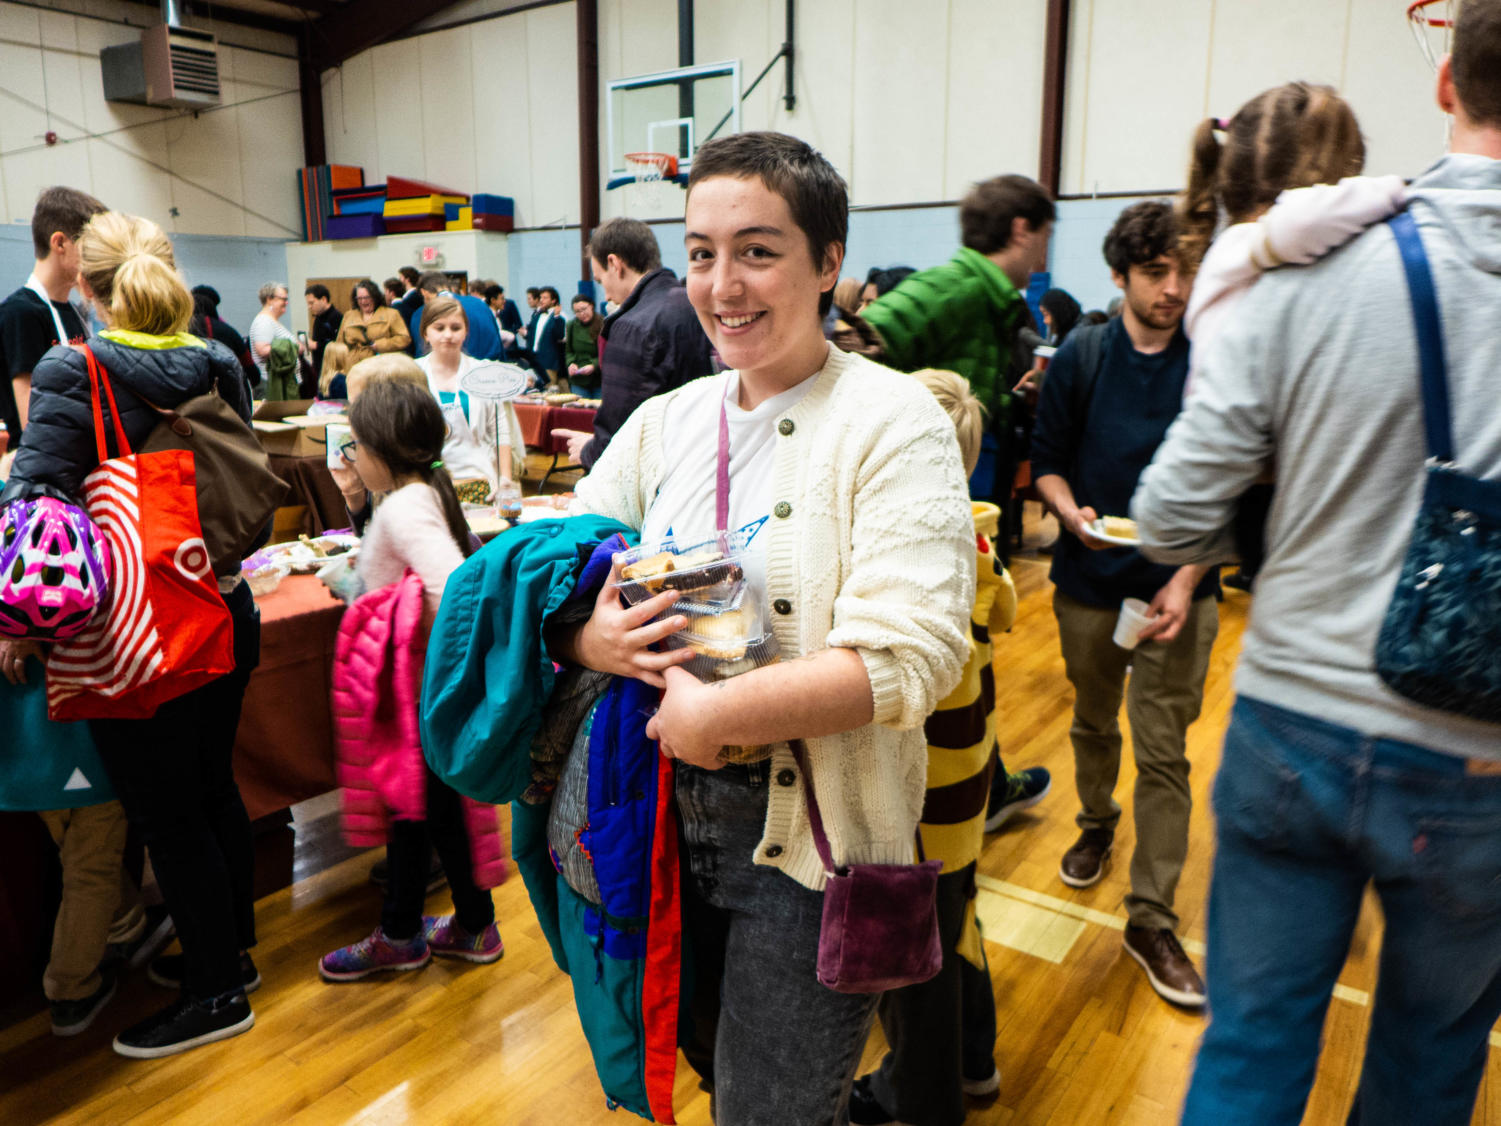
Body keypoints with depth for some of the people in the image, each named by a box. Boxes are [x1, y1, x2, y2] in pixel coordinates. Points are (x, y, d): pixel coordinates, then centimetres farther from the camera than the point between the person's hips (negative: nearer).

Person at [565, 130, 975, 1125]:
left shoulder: (894, 422, -13)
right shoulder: (664, 421, 4)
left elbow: (914, 656, -23)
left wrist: (716, 715, -22)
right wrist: (587, 634, -15)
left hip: (812, 848, -5)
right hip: (669, 821, 6)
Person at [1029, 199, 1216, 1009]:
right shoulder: (1082, 355, -2)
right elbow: (1046, 458, 3)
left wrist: (1187, 578, -12)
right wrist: (1071, 512, -17)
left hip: (1177, 590, -1)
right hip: (1089, 580, 2)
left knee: (1164, 753, 1)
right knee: (1093, 724, 19)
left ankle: (1151, 919, 13)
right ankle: (1097, 823, 48)